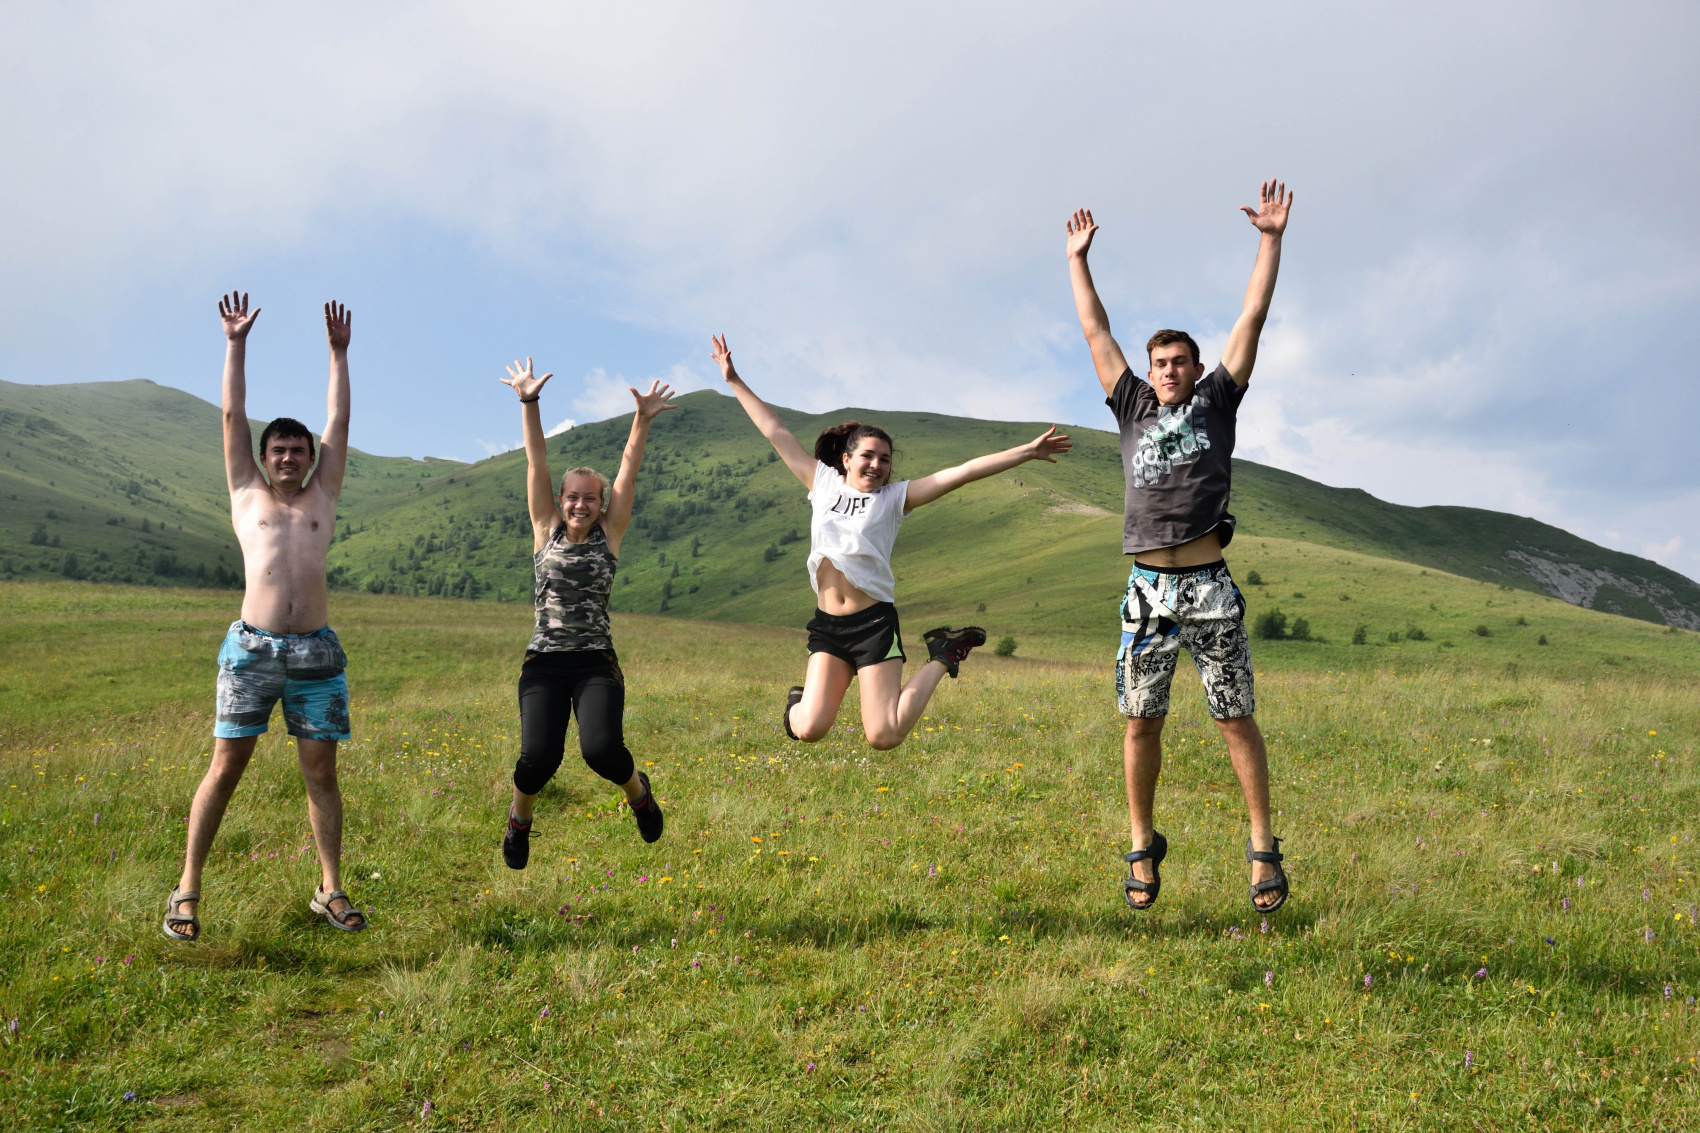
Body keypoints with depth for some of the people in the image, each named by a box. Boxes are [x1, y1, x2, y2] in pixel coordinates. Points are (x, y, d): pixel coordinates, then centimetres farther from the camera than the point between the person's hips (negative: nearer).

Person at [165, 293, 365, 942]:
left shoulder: (322, 499, 15)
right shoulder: (246, 495, 13)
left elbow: (339, 423, 15)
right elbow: (232, 415, 11)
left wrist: (338, 352, 16)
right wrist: (236, 344, 11)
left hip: (315, 651, 1)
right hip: (252, 647, -1)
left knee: (321, 771, 4)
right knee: (226, 766, 0)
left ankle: (330, 890, 11)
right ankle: (187, 891, 7)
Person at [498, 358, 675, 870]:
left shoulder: (609, 535, 7)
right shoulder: (546, 530, 8)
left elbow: (629, 469, 2)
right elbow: (536, 464, 2)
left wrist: (642, 419, -3)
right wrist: (529, 404, -5)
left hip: (596, 663, 0)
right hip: (544, 663, 1)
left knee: (602, 750, -22)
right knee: (539, 757, -17)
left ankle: (638, 791, 15)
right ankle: (519, 819, 19)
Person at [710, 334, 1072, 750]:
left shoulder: (895, 497, 4)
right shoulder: (823, 484, 10)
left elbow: (964, 472, -2)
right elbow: (776, 432, 15)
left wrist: (1028, 452, -6)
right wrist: (735, 381, 18)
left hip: (874, 623, -2)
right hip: (827, 625, 2)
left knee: (884, 737, -8)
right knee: (808, 730, -12)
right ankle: (799, 699, 26)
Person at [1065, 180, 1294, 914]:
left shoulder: (1217, 402, 11)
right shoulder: (1134, 408, 15)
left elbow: (1251, 322, 9)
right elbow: (1096, 332, 21)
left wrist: (1271, 240, 7)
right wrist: (1077, 259, 26)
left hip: (1210, 587, -2)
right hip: (1148, 590, 2)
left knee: (1236, 718, 0)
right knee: (1142, 722, 5)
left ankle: (1263, 848, 7)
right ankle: (1142, 847, 17)